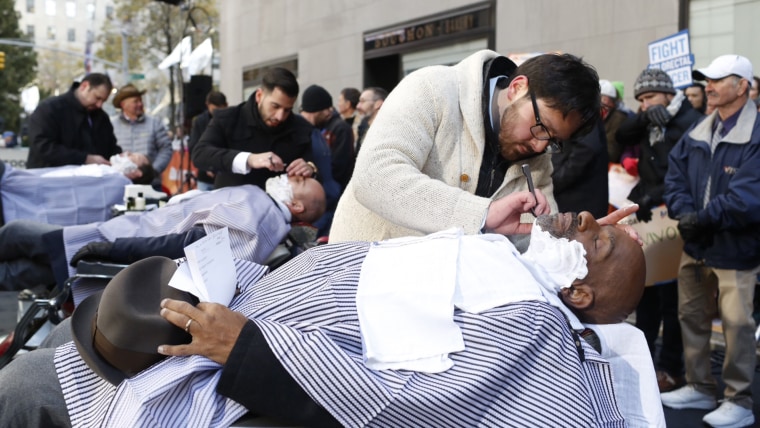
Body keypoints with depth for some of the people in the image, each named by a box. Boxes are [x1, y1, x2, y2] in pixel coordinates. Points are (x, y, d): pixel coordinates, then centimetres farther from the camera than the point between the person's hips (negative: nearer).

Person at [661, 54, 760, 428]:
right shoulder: (697, 134, 10)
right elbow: (674, 176, 5)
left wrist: (705, 218, -23)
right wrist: (684, 213, -12)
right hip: (695, 245, 8)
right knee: (692, 316, 15)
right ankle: (700, 387, 31)